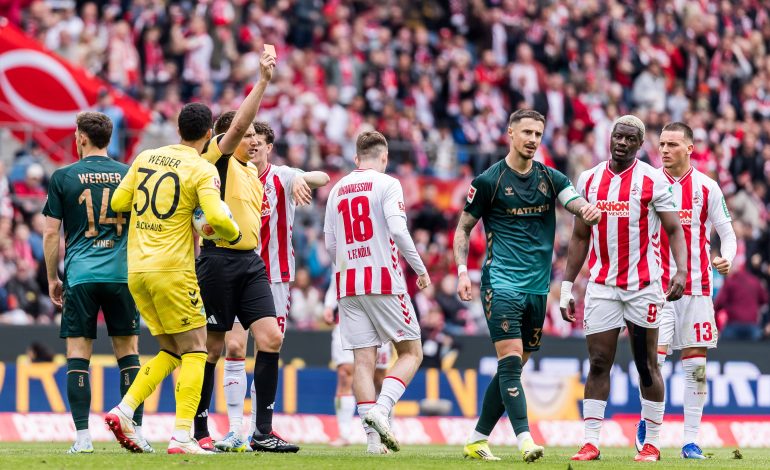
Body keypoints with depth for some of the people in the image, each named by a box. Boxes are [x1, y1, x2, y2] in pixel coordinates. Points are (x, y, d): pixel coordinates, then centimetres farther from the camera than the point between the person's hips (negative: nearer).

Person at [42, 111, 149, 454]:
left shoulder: (63, 178, 0)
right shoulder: (129, 175, 5)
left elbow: (51, 233, 1)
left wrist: (52, 279, 11)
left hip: (80, 276, -2)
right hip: (123, 275, 2)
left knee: (78, 355, 1)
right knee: (128, 352, 7)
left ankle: (83, 437, -5)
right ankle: (136, 432, 2)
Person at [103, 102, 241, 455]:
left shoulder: (146, 158, 10)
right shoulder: (203, 170, -7)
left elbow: (118, 203, 14)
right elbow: (216, 217, -20)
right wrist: (234, 235, 1)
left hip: (137, 270, 7)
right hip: (172, 271, -7)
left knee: (171, 351, 16)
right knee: (194, 351, 1)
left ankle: (123, 412, 3)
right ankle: (181, 436, -9)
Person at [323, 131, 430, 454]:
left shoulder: (337, 190, 13)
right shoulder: (386, 184, -3)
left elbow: (330, 244, 14)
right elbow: (398, 231, -14)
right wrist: (420, 269, -5)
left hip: (347, 282, 5)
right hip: (384, 280, -5)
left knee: (363, 359, 2)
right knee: (411, 353, 5)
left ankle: (373, 437, -7)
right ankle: (381, 409, -17)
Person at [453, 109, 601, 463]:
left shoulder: (550, 178, 8)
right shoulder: (489, 181, -2)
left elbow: (575, 202, -9)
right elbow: (464, 228, 5)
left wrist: (588, 210, -33)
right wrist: (462, 270, -8)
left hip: (538, 287, 5)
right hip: (501, 284, -5)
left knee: (513, 367, 9)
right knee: (510, 360, -16)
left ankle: (477, 439, 19)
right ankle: (525, 440, -23)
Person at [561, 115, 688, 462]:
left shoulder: (652, 180, -5)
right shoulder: (589, 180, 7)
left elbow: (674, 230, -6)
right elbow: (580, 238, 14)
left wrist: (681, 271, -22)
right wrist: (567, 286, 10)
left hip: (643, 286, -3)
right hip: (602, 287, 3)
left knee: (647, 366, 3)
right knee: (598, 364, 0)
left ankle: (652, 443, 10)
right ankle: (590, 443, 1)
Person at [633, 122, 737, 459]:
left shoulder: (706, 187, 3)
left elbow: (727, 234, 8)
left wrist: (726, 259, -12)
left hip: (696, 285, 1)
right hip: (657, 285, -1)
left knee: (696, 364, 0)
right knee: (654, 357, -10)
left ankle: (691, 440, 5)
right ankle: (647, 423, 13)